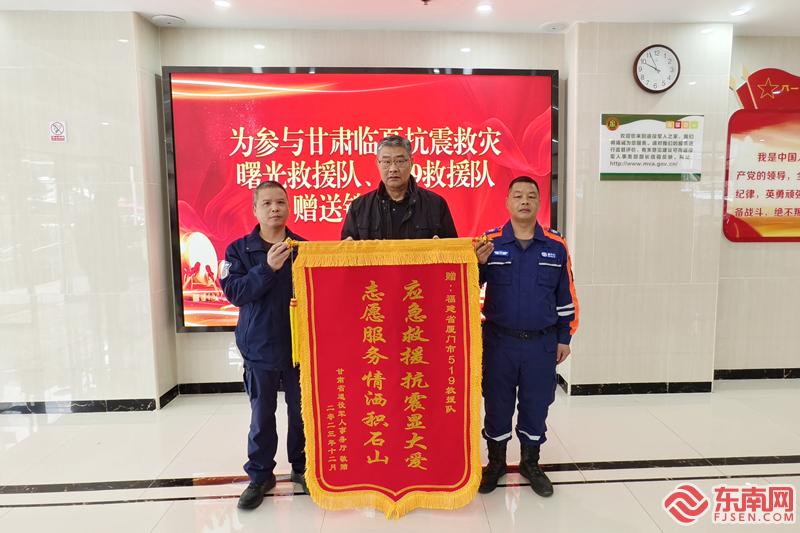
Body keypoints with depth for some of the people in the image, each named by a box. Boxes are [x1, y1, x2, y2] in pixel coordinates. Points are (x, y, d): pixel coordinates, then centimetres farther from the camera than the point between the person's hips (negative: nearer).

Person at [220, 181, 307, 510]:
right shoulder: (239, 250, -1)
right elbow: (234, 292, -13)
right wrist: (268, 268, -24)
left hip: (300, 345, 1)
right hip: (259, 347, -1)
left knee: (302, 411, 12)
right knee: (262, 415, 10)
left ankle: (302, 467, 32)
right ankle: (260, 475, 28)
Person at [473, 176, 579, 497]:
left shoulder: (555, 246, 0)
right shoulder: (488, 242, -5)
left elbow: (566, 296, 7)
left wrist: (564, 338, 8)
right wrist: (478, 264, -23)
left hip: (541, 343, 1)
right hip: (498, 341, -1)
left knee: (536, 404, 14)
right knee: (497, 403, 12)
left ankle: (530, 463, 36)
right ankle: (496, 461, 34)